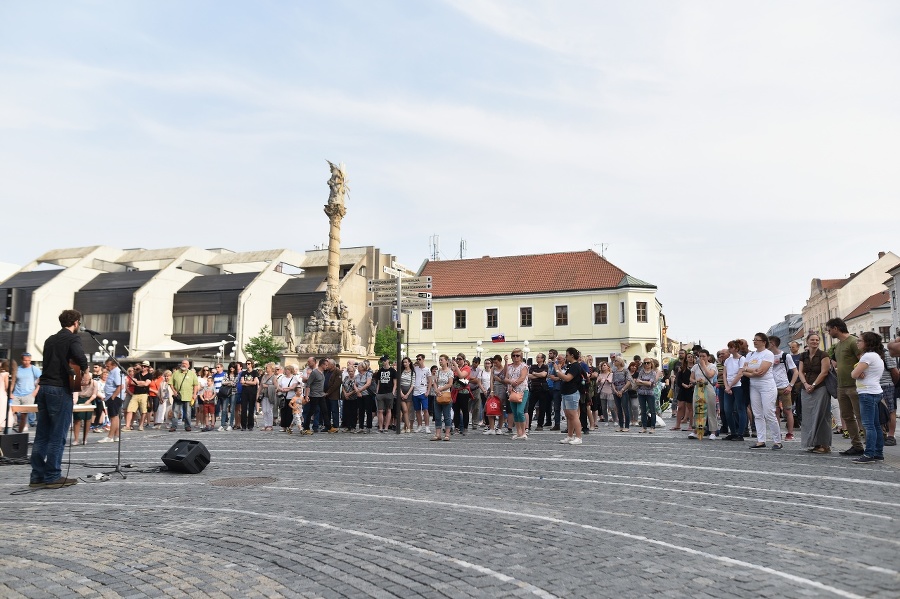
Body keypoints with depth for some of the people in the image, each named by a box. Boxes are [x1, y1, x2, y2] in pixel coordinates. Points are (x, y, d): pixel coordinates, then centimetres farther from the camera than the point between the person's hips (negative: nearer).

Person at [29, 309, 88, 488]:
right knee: (57, 437, -2)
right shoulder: (72, 338, -7)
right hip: (60, 390, -8)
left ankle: (37, 477, 11)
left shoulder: (50, 339, 17)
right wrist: (85, 371, -10)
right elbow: (80, 357, -26)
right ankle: (52, 477, 1)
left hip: (44, 388, 8)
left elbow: (51, 361, 21)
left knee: (41, 436, 9)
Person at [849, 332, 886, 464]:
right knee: (875, 425, 12)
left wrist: (854, 371, 3)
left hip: (868, 393, -11)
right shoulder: (878, 356, 20)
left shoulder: (868, 356, -13)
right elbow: (855, 374, 16)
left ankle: (869, 454, -11)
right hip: (875, 392, 11)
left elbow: (854, 374, -16)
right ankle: (878, 453, 16)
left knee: (869, 425, -10)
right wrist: (857, 372, -5)